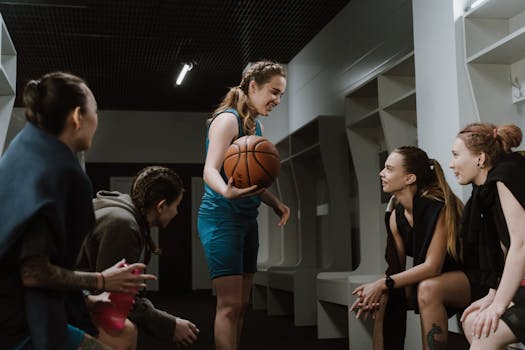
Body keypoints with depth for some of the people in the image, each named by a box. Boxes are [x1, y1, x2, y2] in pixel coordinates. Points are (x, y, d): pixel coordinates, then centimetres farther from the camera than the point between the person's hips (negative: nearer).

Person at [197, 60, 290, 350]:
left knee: (241, 305, 10)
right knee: (230, 304, -12)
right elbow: (210, 170, -24)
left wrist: (275, 203, 7)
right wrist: (227, 191, -45)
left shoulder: (255, 126, 13)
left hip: (247, 219, 9)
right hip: (221, 217, -9)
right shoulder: (228, 119, -12)